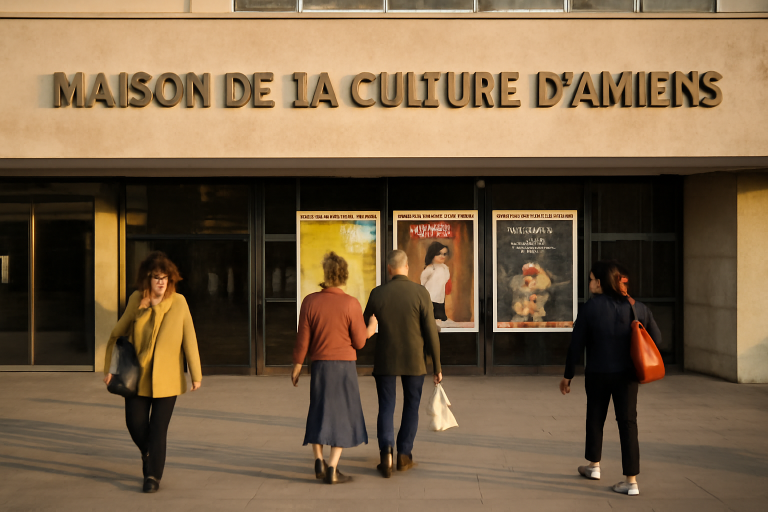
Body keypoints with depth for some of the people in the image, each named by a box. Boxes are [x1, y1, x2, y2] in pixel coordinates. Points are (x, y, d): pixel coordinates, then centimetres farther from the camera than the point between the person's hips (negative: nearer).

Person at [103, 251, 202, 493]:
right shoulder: (136, 300, -2)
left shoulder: (179, 302, -8)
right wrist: (110, 368, 5)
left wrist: (196, 374, -3)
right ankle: (148, 453, 36)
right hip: (138, 376, 2)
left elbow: (189, 340, -5)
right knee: (135, 422, 4)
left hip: (167, 378, -2)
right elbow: (118, 333, 8)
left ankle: (153, 476, 13)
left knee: (158, 428, -1)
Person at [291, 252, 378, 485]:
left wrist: (296, 367, 9)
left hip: (319, 365, 2)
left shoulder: (310, 301, -7)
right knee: (342, 416, 4)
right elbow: (358, 342, -6)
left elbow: (303, 339, -5)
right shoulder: (351, 304, -12)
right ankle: (332, 469, -3)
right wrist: (371, 328, 14)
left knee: (319, 414, 17)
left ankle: (319, 461, 4)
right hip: (345, 366, -2)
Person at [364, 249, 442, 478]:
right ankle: (404, 456, 17)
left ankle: (386, 454, -11)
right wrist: (437, 366, -3)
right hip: (414, 360, 0)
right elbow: (430, 332, -11)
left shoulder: (377, 293, -7)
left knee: (386, 408, 7)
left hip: (385, 360, 1)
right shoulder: (421, 293, -11)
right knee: (411, 406, 16)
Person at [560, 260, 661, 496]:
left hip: (598, 373, -2)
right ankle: (631, 480, 0)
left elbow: (576, 345, -8)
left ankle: (594, 465, 36)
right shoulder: (638, 308, -1)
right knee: (628, 423, 4)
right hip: (627, 374, 2)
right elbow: (656, 339, 5)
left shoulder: (591, 307, -11)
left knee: (595, 417, 19)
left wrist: (567, 375, 1)